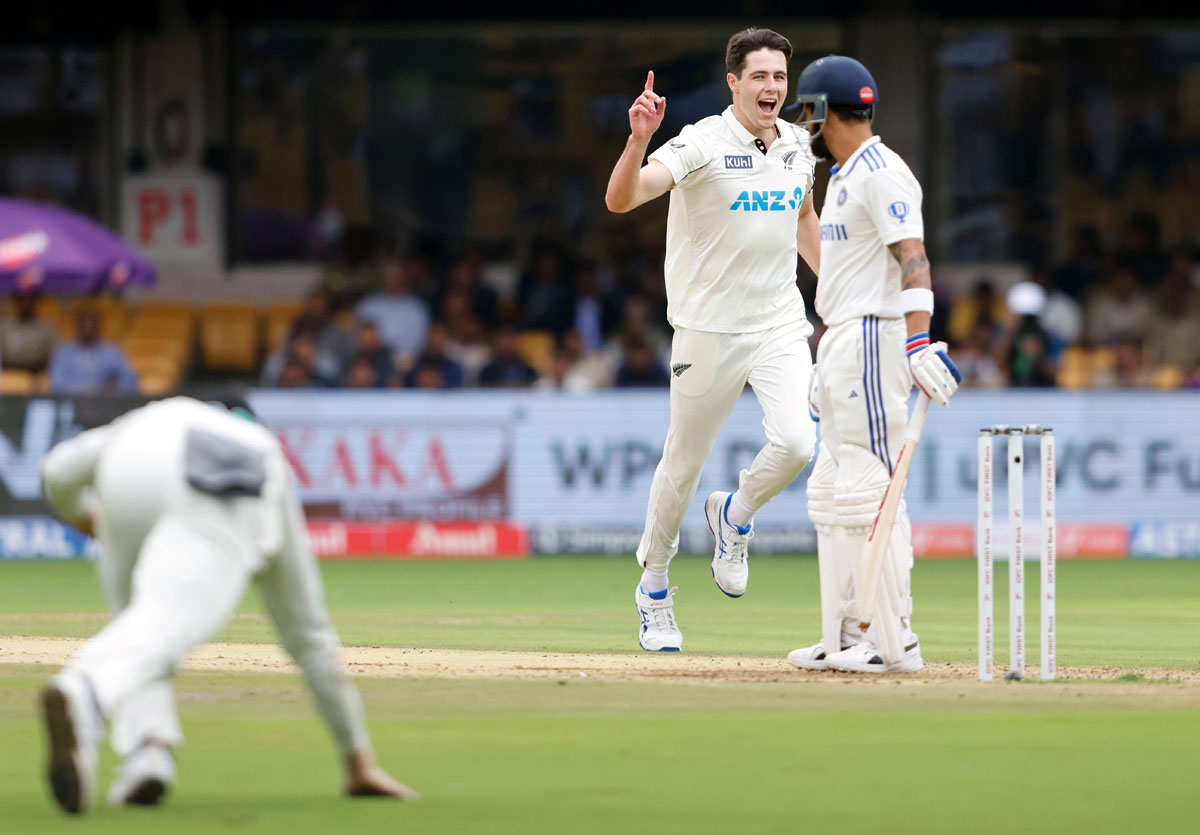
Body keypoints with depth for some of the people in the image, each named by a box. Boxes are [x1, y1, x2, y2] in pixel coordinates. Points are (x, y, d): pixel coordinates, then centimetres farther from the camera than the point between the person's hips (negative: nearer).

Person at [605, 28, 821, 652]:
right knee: (685, 460, 6)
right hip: (709, 330, -4)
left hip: (781, 325, 4)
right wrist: (639, 138, -44)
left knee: (795, 442, -17)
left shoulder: (797, 145, 5)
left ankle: (734, 517, 15)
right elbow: (620, 199, -28)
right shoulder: (703, 144, -14)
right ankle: (653, 587, 27)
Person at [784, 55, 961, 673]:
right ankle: (845, 638, 16)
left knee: (870, 493, -12)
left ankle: (894, 642, -12)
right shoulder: (844, 177, 20)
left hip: (874, 339, -11)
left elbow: (913, 258, -23)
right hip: (840, 344, 11)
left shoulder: (881, 174, -12)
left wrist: (919, 343, -34)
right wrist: (825, 367, 27)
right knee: (831, 495, 12)